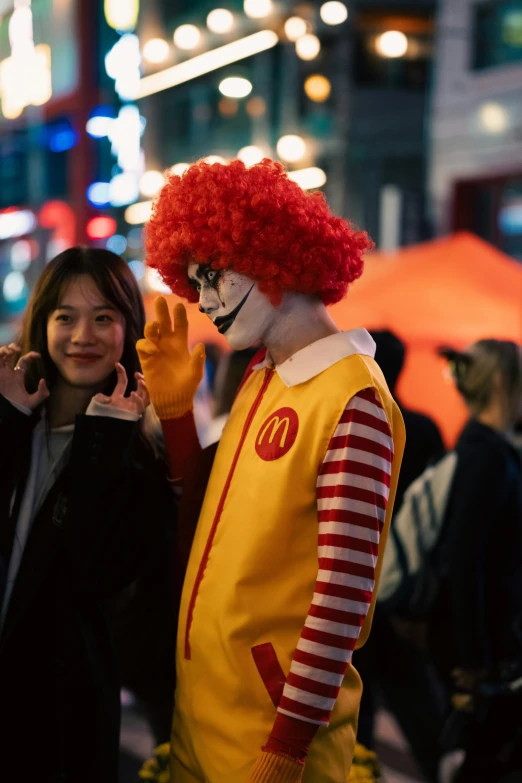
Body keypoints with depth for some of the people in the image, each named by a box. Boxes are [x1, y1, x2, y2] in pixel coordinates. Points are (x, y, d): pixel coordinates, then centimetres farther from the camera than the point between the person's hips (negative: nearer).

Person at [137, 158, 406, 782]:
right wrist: (175, 412, 0)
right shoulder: (260, 376, 8)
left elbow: (344, 590, -20)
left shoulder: (353, 401, -18)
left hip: (272, 724, -7)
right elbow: (213, 516, 10)